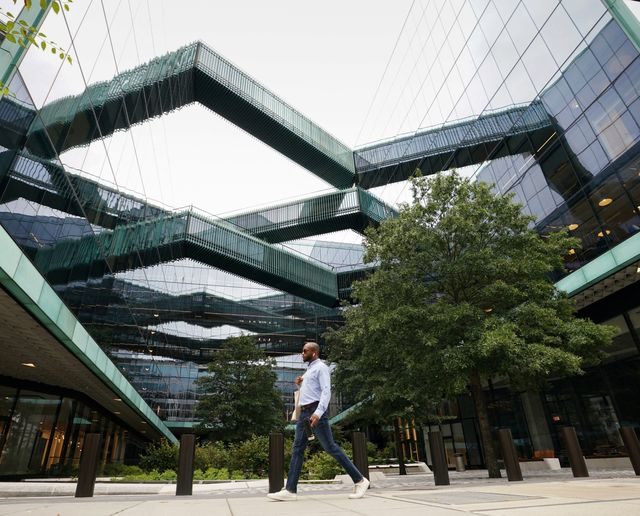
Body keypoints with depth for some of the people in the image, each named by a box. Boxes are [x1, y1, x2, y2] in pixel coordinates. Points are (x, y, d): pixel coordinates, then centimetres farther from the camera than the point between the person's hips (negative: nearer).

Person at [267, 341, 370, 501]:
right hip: (304, 412, 9)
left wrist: (318, 412, -28)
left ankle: (359, 480, 1)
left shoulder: (321, 367, -5)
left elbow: (326, 391, -17)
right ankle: (290, 490, 4)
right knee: (297, 449, 3)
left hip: (315, 411, -9)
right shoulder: (309, 369, 22)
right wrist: (300, 385, 11)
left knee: (330, 447, -7)